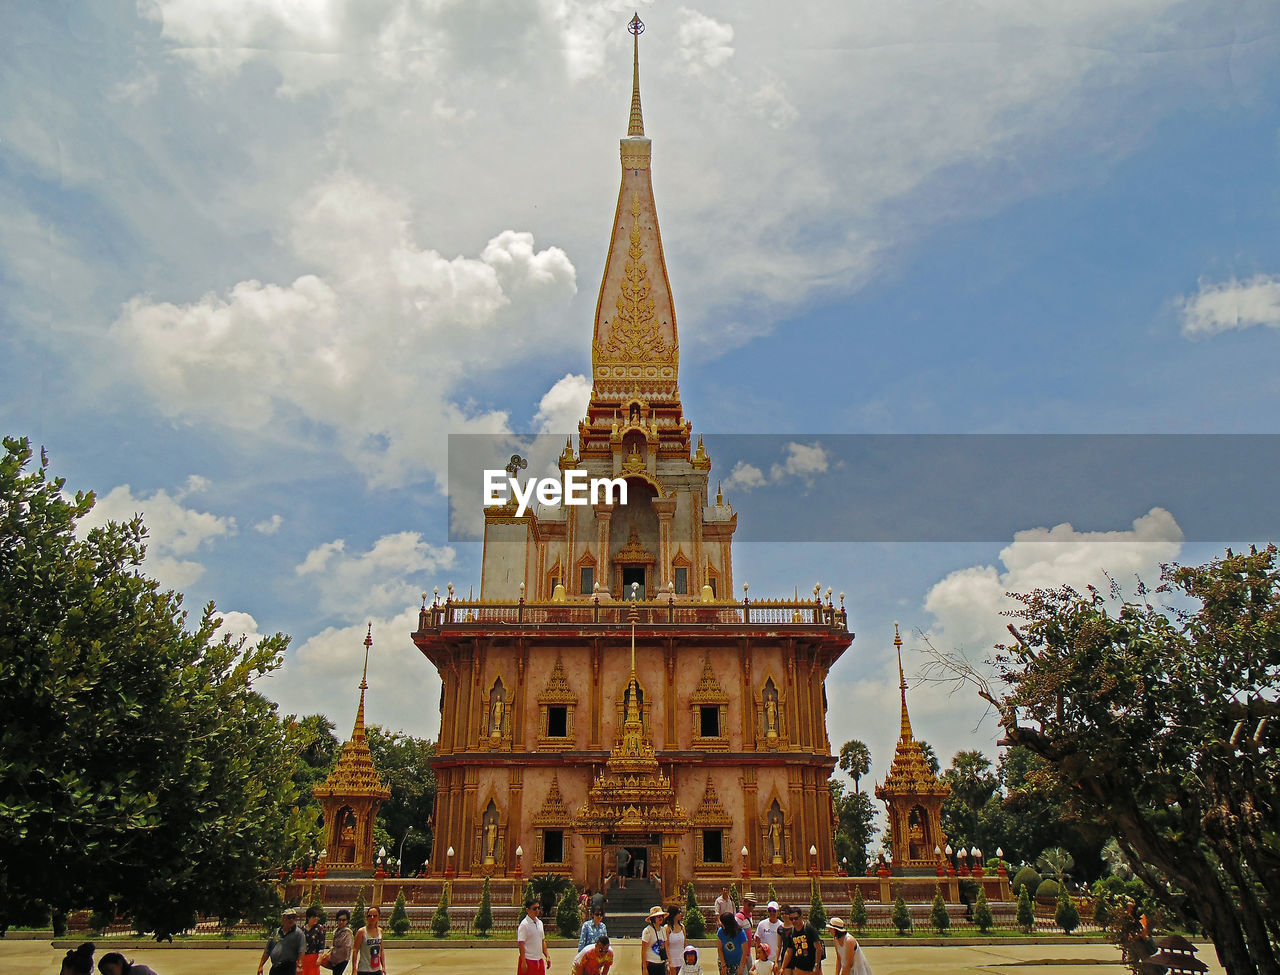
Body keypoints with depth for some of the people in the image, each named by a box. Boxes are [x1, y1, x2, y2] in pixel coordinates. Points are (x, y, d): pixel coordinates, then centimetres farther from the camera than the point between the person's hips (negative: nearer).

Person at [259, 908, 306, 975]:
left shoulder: (298, 933, -4)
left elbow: (301, 952, -12)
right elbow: (267, 951, 17)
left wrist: (299, 966, -23)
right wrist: (260, 966, 13)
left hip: (289, 969, -6)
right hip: (274, 968, 6)